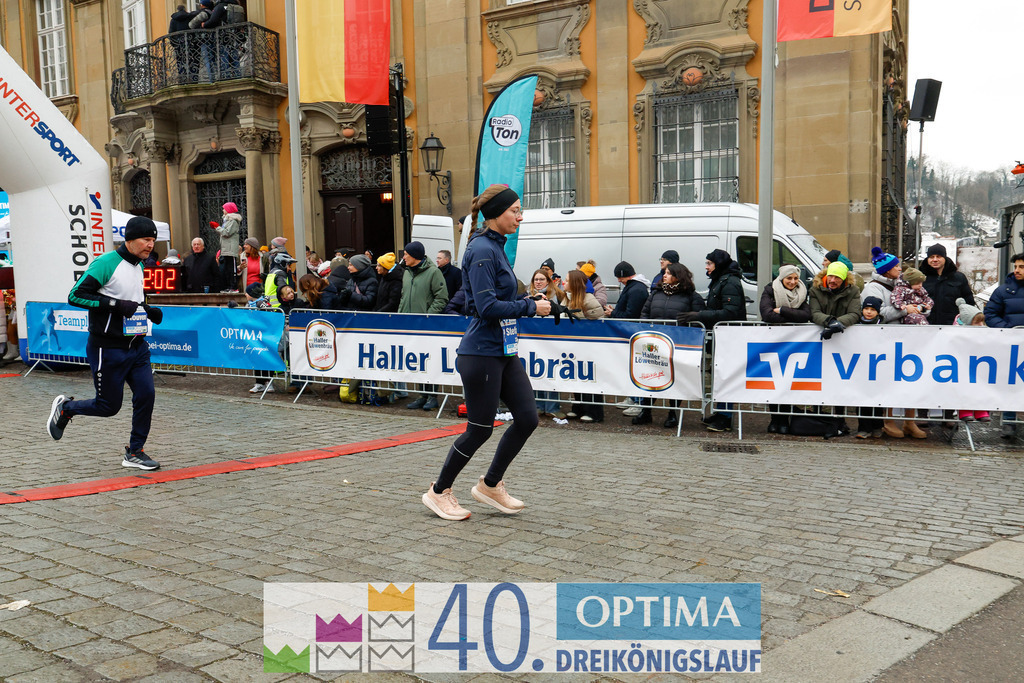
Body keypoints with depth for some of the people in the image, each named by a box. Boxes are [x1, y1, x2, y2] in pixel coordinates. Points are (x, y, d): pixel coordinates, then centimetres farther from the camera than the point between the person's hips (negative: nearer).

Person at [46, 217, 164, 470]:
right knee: (108, 406, 2)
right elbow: (75, 296, -18)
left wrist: (149, 310, 9)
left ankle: (134, 452, 12)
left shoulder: (139, 266, 12)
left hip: (137, 346, 7)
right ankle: (65, 407, 30)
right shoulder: (106, 263, -14)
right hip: (108, 349, -7)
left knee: (146, 395, -2)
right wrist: (115, 304, -24)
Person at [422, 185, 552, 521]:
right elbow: (488, 307, -23)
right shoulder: (482, 250, -16)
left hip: (505, 352, 9)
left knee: (527, 417, 6)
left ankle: (490, 485, 22)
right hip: (482, 352, -9)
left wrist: (531, 302, 7)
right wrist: (531, 307, -15)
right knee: (480, 428, 1)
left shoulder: (496, 247, 14)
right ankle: (439, 492, 19)